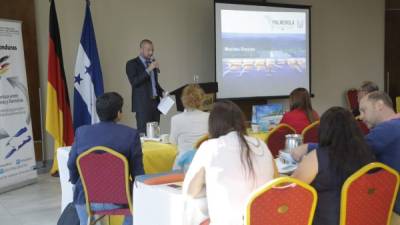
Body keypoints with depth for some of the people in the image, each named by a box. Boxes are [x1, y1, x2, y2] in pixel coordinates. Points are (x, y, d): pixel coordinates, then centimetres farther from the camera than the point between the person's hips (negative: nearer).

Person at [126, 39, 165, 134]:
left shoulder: (152, 62, 17)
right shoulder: (132, 63, -2)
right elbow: (134, 82, -15)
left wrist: (162, 92, 8)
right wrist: (148, 70, -19)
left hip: (155, 102, 6)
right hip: (143, 104, -6)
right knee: (143, 133, -8)